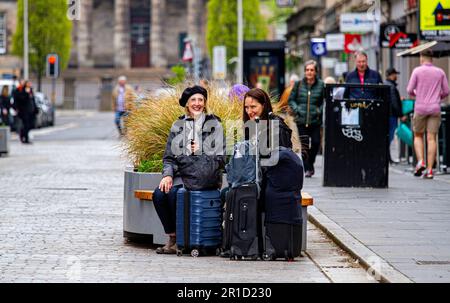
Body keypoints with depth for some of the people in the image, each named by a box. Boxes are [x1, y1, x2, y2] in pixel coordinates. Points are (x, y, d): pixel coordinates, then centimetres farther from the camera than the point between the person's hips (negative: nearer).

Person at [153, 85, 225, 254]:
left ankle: (179, 239, -13)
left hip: (204, 177, -4)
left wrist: (200, 152, -14)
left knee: (174, 193, -29)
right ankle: (172, 238, -10)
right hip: (180, 175, 4)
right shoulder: (178, 126, 15)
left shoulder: (214, 124, 4)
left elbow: (219, 158, -1)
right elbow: (169, 157, 13)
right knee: (159, 194, -23)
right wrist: (168, 175, -5)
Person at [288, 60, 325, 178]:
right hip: (301, 120, 1)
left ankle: (310, 163, 19)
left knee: (316, 143, -6)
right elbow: (291, 99, 11)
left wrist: (320, 110, -8)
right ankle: (307, 168, 7)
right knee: (304, 145, -2)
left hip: (315, 120, -1)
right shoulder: (299, 84, 5)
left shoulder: (321, 85, 2)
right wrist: (296, 109, -3)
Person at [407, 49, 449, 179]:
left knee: (418, 136, 14)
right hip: (435, 108, 2)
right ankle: (429, 169, -5)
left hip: (420, 108, -2)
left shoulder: (417, 71, -2)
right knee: (431, 138, 1)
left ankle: (420, 161, -7)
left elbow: (410, 90, -3)